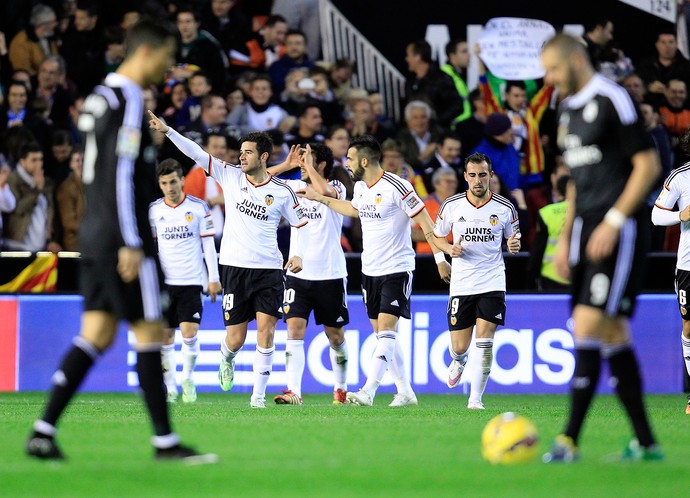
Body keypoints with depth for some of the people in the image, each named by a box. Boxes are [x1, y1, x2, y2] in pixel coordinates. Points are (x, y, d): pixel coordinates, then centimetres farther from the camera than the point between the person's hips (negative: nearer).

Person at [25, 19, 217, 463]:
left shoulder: (100, 97, 16)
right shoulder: (128, 100, -13)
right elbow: (122, 174, -19)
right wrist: (131, 243, -20)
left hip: (95, 235, 9)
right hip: (121, 238, -9)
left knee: (97, 334, 7)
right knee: (149, 331, -3)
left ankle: (44, 430, 1)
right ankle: (164, 440, 2)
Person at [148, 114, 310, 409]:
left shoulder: (282, 192, 1)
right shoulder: (230, 176, 2)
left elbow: (301, 224, 11)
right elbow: (196, 153, -2)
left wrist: (298, 254, -5)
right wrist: (167, 131, -12)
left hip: (269, 269, 0)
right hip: (234, 266, 0)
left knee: (266, 331, -12)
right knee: (235, 340, 1)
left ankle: (258, 394, -4)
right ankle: (227, 360, 39)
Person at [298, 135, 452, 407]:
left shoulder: (396, 186, -17)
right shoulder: (360, 187, 7)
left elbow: (423, 220, -13)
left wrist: (440, 257, -13)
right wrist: (318, 198, 34)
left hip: (396, 269, -8)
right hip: (370, 270, 8)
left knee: (385, 330, -15)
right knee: (382, 334, 8)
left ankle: (368, 391, -24)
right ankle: (405, 392, 17)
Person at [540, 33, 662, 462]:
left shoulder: (612, 100, -10)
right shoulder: (568, 109, 17)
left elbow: (648, 165, -13)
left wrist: (613, 222, -17)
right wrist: (565, 238, 20)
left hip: (619, 231, -9)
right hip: (587, 230, 9)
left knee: (589, 326, -15)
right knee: (612, 335, 7)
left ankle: (570, 440, -17)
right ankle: (646, 442, 11)